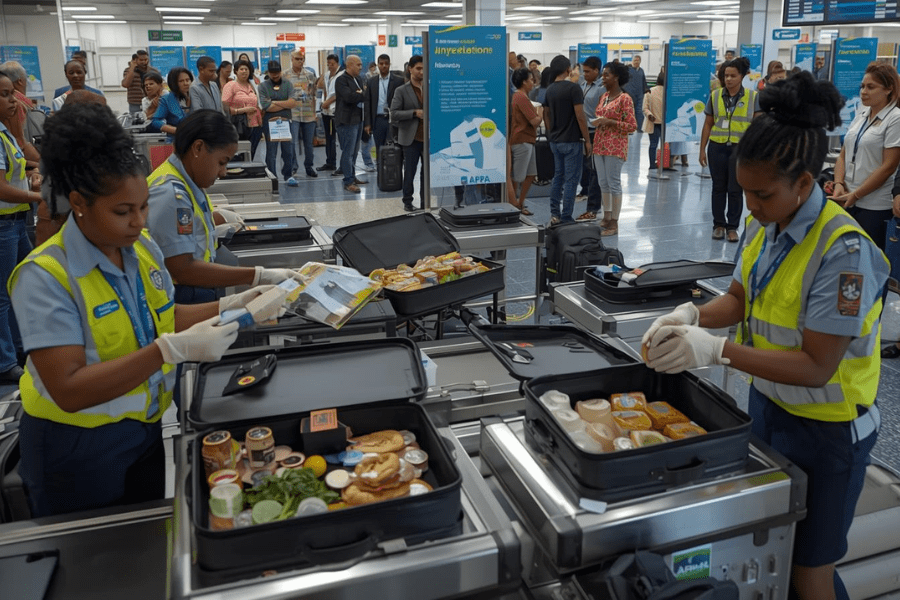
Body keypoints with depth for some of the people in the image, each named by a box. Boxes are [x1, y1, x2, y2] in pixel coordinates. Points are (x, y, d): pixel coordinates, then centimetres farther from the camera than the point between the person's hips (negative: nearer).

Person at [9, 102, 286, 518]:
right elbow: (69, 390, -29)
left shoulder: (142, 249, -3)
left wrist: (231, 306, -7)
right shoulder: (44, 277, -23)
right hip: (78, 452, -6)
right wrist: (173, 349, -36)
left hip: (144, 432, 6)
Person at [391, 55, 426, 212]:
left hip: (429, 138, 3)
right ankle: (407, 202, 17)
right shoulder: (402, 91, -1)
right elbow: (394, 113, -7)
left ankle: (425, 202, 17)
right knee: (409, 172, 4)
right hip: (411, 138, -3)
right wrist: (414, 113, -16)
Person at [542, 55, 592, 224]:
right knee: (571, 179, -2)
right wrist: (587, 139, -10)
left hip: (555, 141, 7)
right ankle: (566, 218, -1)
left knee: (558, 177, 15)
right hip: (571, 141, -7)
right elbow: (580, 116, -16)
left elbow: (546, 115, 13)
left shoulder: (550, 89, 8)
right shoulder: (573, 88, -14)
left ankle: (554, 215, 17)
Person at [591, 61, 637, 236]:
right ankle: (606, 218, 21)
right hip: (600, 144, 8)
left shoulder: (625, 99, -9)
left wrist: (610, 122, -19)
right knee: (603, 183, 11)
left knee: (614, 184, -3)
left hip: (615, 147, -8)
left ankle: (614, 224, 4)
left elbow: (632, 125, -12)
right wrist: (597, 122, 3)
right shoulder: (604, 96, 13)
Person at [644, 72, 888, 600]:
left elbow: (817, 366, -27)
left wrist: (717, 350, -34)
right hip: (768, 404, 7)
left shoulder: (842, 250, -27)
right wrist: (693, 315, -13)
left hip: (825, 431, -7)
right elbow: (741, 298, 7)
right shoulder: (764, 225, -5)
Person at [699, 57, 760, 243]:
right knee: (718, 187, 10)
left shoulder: (753, 97, -1)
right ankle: (719, 224, 21)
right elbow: (708, 124, 8)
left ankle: (732, 227, 14)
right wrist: (702, 149, 7)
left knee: (735, 189, 3)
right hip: (717, 147, 2)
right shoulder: (715, 95, 4)